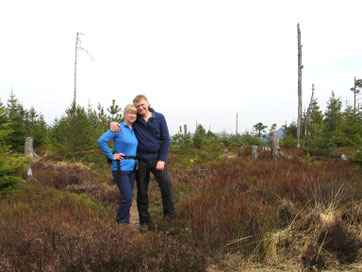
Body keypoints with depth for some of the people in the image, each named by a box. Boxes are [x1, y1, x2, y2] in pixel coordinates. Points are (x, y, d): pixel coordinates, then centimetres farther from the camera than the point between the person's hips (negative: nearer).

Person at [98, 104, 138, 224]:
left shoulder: (134, 130, 13)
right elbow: (101, 141, -17)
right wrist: (112, 156, -14)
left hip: (132, 168, 7)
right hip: (120, 168, -7)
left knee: (128, 197, 10)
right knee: (127, 196, -10)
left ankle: (123, 221, 22)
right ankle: (122, 222, 5)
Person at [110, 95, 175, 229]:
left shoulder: (159, 117, 1)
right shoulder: (134, 120, 5)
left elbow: (166, 139, -1)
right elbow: (121, 125, 19)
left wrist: (162, 159, -9)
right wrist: (112, 123, -8)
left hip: (157, 158, -1)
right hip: (141, 161, 2)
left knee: (166, 184, -17)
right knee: (142, 191, 6)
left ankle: (169, 216, -1)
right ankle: (144, 221, 19)